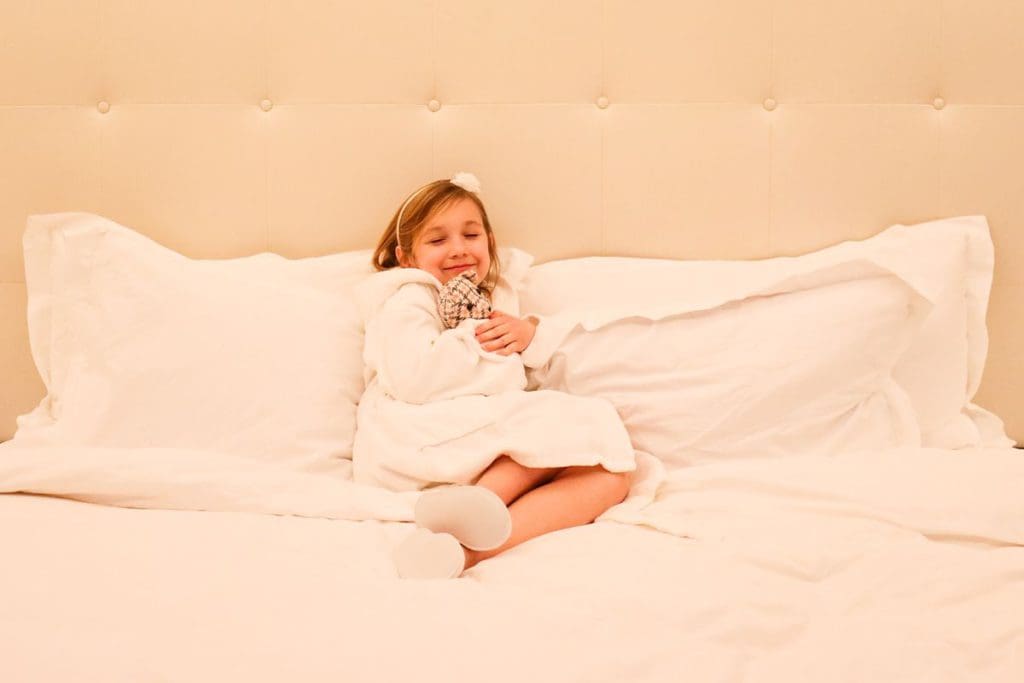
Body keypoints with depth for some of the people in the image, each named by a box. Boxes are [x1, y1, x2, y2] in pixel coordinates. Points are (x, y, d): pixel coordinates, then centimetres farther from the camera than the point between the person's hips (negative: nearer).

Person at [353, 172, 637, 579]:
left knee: (610, 475, -15)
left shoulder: (494, 297, 26)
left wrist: (531, 335, 6)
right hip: (423, 448, -8)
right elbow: (413, 381, -16)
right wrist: (477, 338, -6)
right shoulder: (409, 301, 2)